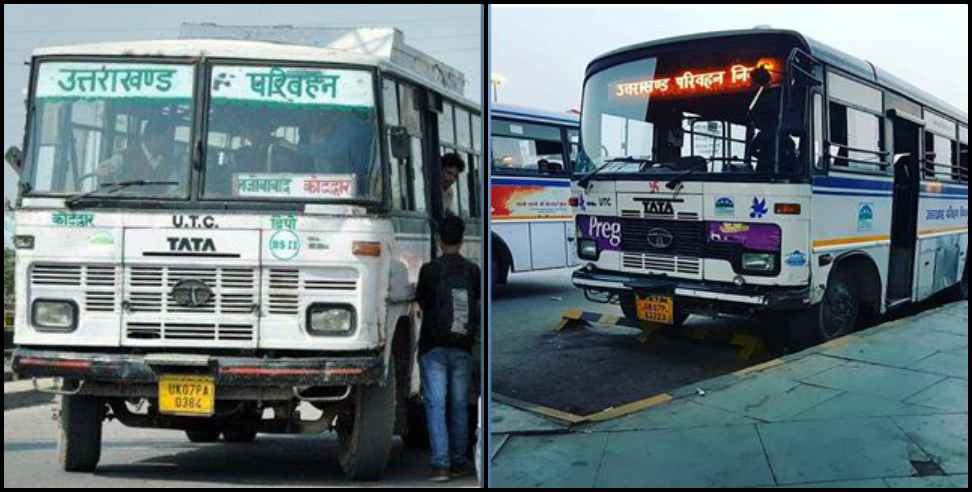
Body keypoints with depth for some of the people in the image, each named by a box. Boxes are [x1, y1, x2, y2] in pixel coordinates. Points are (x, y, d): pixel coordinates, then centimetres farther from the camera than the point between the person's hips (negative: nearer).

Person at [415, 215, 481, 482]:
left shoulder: (429, 270, -6)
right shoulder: (473, 270, 2)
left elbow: (421, 303, 8)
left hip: (434, 347, -3)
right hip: (462, 348, 3)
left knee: (436, 405, -2)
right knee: (459, 406, 11)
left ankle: (441, 464, -10)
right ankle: (459, 462, 17)